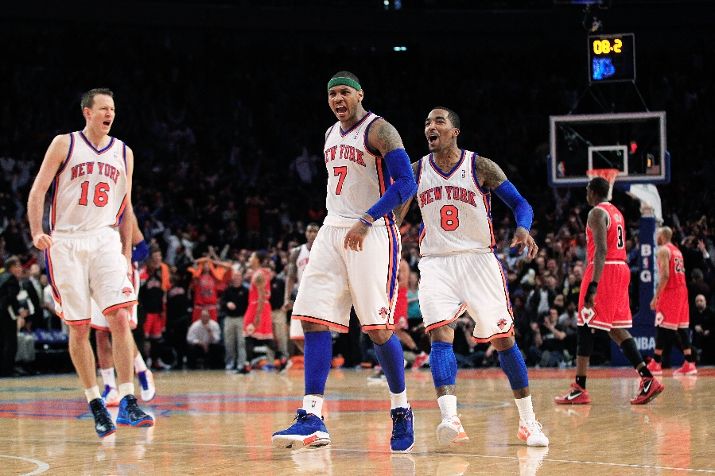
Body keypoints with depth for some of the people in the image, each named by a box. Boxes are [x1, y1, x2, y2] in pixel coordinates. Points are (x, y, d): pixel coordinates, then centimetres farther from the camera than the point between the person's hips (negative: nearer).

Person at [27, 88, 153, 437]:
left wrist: (127, 253, 14)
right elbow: (38, 191, -1)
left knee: (121, 318, -14)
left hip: (105, 241, 2)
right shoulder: (64, 144, 1)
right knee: (79, 328, 0)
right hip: (66, 243, -2)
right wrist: (36, 232, -16)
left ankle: (127, 402, -12)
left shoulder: (124, 153, 11)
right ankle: (95, 406, 9)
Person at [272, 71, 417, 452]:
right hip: (332, 232, 8)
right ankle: (312, 418, -9)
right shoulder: (331, 135, 16)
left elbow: (406, 183, -18)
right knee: (313, 319, -5)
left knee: (378, 327, -8)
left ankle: (401, 410, 11)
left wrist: (366, 220, -25)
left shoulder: (378, 130, -9)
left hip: (372, 234, -7)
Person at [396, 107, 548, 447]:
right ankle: (450, 419, -33)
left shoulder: (480, 167, -3)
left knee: (502, 339, 2)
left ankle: (528, 421, 15)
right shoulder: (416, 171, 6)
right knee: (440, 334, -20)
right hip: (435, 263, 1)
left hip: (478, 260, -1)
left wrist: (523, 228, -24)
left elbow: (520, 204, -4)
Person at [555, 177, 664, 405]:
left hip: (604, 271, -9)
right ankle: (648, 379, 0)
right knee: (615, 328, 11)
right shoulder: (616, 213, 19)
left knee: (585, 328, -5)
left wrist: (593, 285, -26)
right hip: (621, 269, 9)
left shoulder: (597, 213, -11)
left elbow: (601, 250, -21)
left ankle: (579, 388, -6)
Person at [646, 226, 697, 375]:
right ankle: (689, 363, 3)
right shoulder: (677, 251, 19)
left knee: (663, 328, -5)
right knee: (682, 329, 7)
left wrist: (656, 297, -17)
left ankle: (655, 364, -4)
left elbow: (665, 276, -17)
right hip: (682, 291, 8)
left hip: (670, 291, -8)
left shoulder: (663, 250, -8)